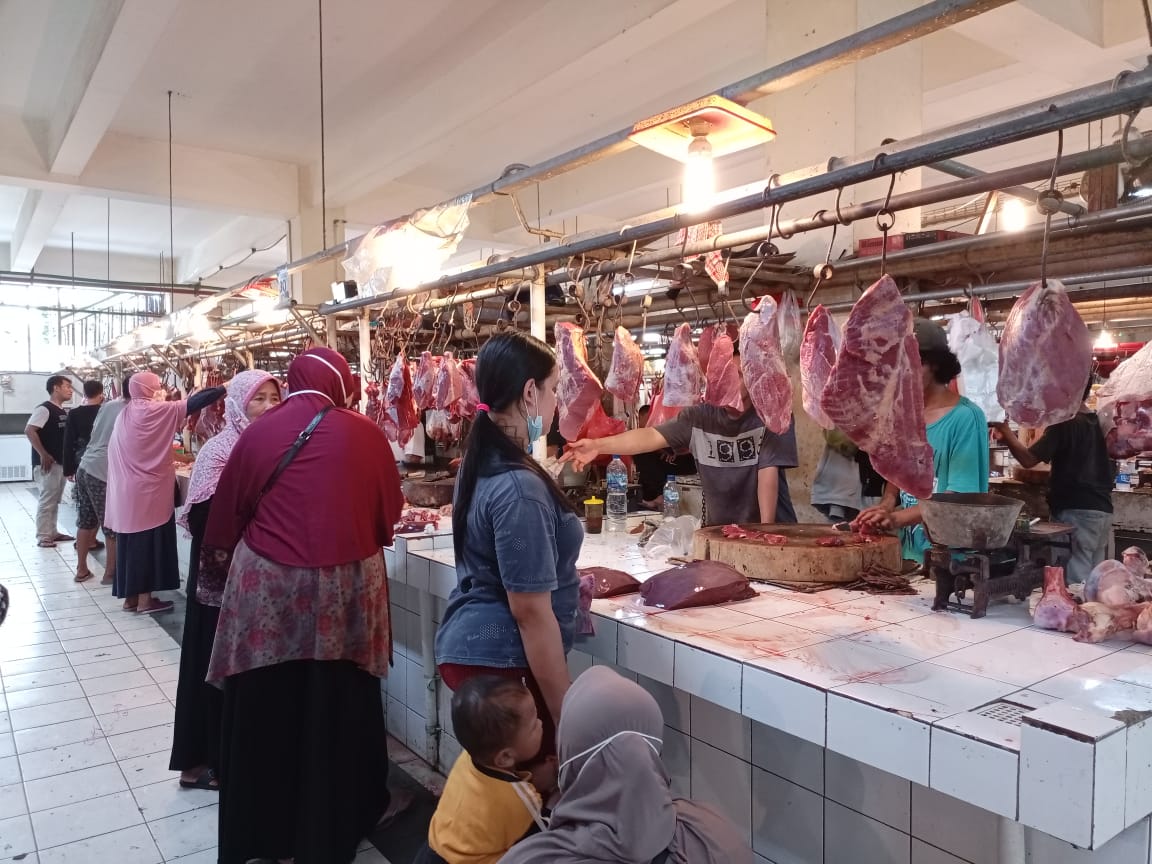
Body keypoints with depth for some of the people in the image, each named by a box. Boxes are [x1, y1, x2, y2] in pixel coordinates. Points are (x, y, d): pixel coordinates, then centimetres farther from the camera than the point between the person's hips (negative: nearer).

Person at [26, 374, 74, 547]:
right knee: (47, 500, -4)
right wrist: (43, 454, -22)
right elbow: (29, 431, -20)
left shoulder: (64, 411, 13)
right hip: (48, 462, -8)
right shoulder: (44, 409, -12)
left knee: (55, 500, 14)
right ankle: (43, 537, 2)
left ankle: (53, 532, 22)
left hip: (61, 462, 8)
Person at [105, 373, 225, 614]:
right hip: (148, 491, -7)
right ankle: (145, 600, 6)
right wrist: (225, 388, -8)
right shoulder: (157, 411, -13)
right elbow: (195, 402, -14)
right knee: (148, 542, 0)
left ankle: (131, 597, 20)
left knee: (133, 542, 12)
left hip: (127, 491, 7)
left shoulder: (125, 414, 9)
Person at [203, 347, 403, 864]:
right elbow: (390, 509, 6)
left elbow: (226, 515, 6)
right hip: (344, 590, 0)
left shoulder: (258, 433, -3)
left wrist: (220, 572, 22)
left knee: (266, 711, 14)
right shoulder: (364, 433, -4)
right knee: (336, 712, 14)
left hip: (266, 590, 0)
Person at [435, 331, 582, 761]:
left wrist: (564, 581, 25)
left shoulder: (481, 463, 5)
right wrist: (567, 716, -17)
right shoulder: (517, 486, -25)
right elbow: (530, 611, -23)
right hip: (502, 660, -9)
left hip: (470, 645, 9)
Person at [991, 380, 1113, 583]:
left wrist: (1005, 430, -7)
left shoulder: (1064, 424, -13)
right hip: (1102, 509, 8)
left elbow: (1028, 459, -17)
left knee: (1075, 580, -5)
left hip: (1076, 510, -8)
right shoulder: (1099, 422, 10)